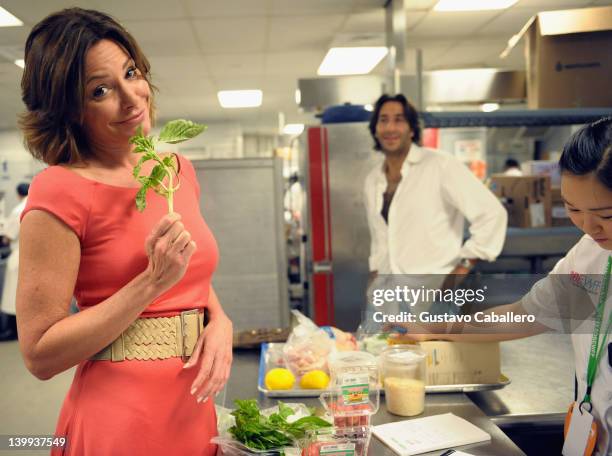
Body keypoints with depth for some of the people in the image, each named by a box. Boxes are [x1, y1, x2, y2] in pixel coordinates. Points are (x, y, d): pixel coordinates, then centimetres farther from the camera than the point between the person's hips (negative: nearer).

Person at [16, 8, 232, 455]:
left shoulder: (179, 169, 4)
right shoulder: (60, 192, -15)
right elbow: (39, 354, -15)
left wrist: (220, 322, -4)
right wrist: (153, 282, -22)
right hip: (119, 420, -6)